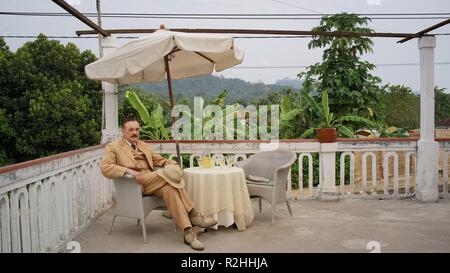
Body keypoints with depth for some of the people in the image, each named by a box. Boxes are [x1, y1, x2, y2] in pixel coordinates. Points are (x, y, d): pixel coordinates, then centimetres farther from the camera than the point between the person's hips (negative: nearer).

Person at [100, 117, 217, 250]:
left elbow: (161, 160, 24)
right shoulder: (113, 147, 6)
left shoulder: (144, 145, 25)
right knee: (168, 174, -29)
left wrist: (173, 164, 0)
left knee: (170, 188, -30)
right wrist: (129, 171, -25)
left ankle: (188, 232, -32)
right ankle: (193, 215, -24)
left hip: (153, 183, 5)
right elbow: (105, 167, -11)